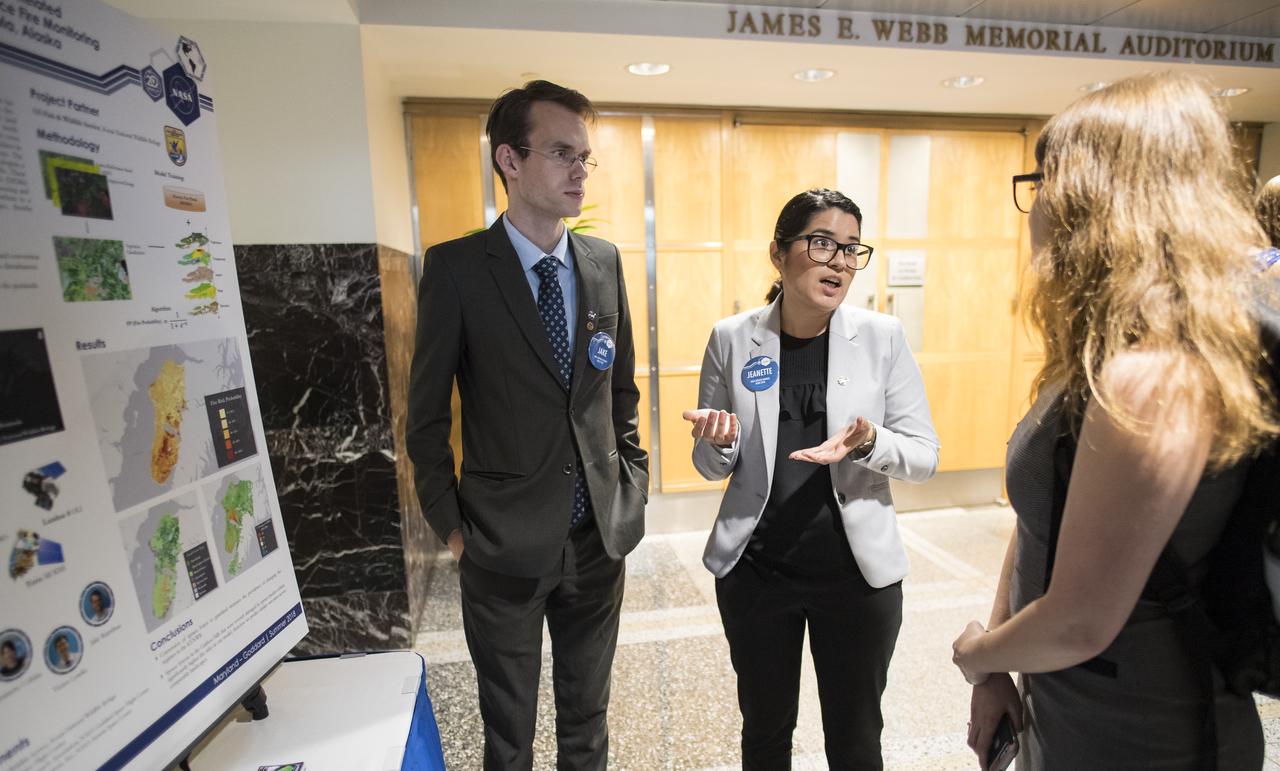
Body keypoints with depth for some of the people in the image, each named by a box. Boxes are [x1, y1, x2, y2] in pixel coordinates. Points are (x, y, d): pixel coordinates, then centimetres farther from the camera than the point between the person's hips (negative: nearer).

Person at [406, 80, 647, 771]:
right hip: (504, 544, -3)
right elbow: (428, 411, -6)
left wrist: (633, 478, 5)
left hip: (600, 535, 4)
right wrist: (450, 525, -4)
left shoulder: (604, 261, 1)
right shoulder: (455, 267, -11)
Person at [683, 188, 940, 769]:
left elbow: (924, 456, -3)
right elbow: (711, 466, 2)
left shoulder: (882, 336, -7)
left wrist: (869, 444, -24)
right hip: (754, 570, 1)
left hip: (856, 571, 0)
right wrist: (720, 442, -21)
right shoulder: (732, 338, -6)